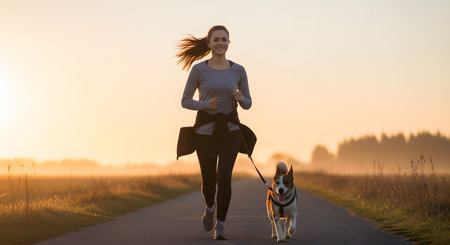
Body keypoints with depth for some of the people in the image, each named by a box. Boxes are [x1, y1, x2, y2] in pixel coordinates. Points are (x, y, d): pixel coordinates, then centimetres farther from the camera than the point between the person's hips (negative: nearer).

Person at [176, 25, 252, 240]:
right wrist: (205, 104, -17)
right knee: (208, 180, 12)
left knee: (224, 178, -15)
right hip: (205, 129, 0)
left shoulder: (238, 70, 2)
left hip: (230, 129, 0)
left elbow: (247, 104, 9)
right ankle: (210, 207, 46)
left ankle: (220, 226, -4)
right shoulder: (198, 69, -3)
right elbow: (185, 101, 1)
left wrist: (240, 98, -13)